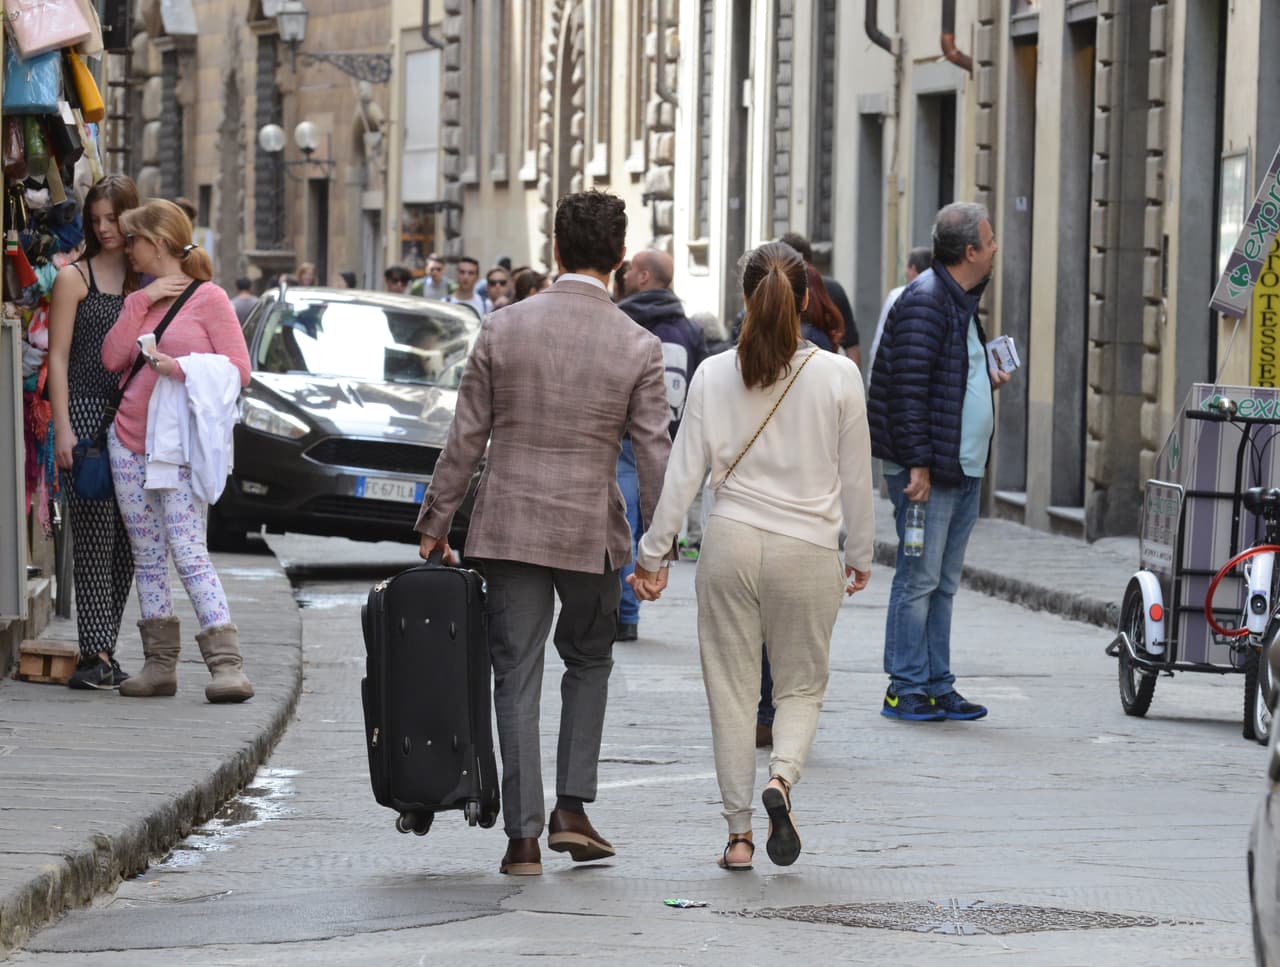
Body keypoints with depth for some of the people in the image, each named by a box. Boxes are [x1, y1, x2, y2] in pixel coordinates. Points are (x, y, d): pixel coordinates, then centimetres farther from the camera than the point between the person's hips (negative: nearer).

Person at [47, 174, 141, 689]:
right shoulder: (74, 277, 1)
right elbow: (58, 357, -2)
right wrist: (62, 428, -10)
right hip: (87, 412, -4)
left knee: (127, 537, 3)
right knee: (94, 535, -9)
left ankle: (103, 650, 10)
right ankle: (97, 652, -10)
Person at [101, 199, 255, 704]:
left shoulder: (208, 298, -3)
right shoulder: (140, 300, 15)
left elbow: (238, 369, -7)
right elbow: (112, 358, 2)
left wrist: (184, 368, -19)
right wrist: (141, 302, -3)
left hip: (180, 448, -6)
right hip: (130, 442, 6)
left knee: (189, 554, -14)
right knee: (147, 558, 6)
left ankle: (227, 664, -16)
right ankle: (160, 663, 10)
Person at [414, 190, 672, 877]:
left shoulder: (502, 329, -4)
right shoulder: (638, 346, -6)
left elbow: (466, 438, -1)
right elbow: (654, 454, -5)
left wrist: (435, 523, 8)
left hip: (508, 525, 0)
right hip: (593, 529, 0)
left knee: (517, 678, 5)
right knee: (588, 661, 21)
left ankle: (523, 837, 3)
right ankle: (572, 808, 13)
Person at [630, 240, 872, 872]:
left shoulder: (714, 375, -3)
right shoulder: (838, 376, -5)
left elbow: (683, 473, -2)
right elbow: (855, 477, 1)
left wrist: (650, 555, 6)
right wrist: (860, 554, 14)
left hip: (732, 542, 1)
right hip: (807, 549, -1)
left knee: (732, 689, 10)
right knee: (801, 686, 13)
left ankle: (739, 833, 10)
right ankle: (781, 777, -16)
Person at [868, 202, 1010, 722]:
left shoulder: (961, 302, 17)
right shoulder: (925, 302, -14)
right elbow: (909, 387, -19)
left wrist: (985, 380, 11)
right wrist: (918, 463, -21)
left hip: (963, 470, 10)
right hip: (928, 470, -10)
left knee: (942, 582, 12)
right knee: (920, 578, -5)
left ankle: (936, 685, 17)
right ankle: (906, 689, 0)